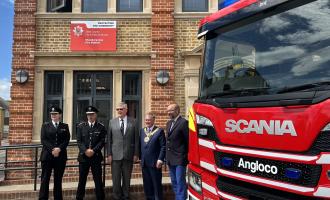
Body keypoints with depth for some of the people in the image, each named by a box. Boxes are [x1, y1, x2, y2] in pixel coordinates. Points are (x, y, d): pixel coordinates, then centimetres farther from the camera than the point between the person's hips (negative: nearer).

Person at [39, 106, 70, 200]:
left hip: (61, 156, 1)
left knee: (58, 179, 6)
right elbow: (43, 140, -2)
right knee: (45, 179, -1)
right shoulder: (45, 125, 9)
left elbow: (67, 140, 1)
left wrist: (59, 149, -15)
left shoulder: (65, 126, 10)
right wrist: (52, 150, -14)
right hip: (47, 155, -1)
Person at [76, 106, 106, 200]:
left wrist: (93, 151, -16)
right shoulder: (81, 126, 7)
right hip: (83, 156, 1)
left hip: (96, 156, -1)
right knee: (82, 179, 8)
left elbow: (102, 141, -4)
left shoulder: (101, 127, 3)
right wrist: (85, 150, -14)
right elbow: (79, 141, 0)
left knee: (98, 180, 3)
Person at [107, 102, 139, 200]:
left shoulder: (133, 122, 2)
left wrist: (136, 154, -2)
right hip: (115, 155, 0)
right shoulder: (112, 122, 4)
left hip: (128, 155, 0)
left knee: (127, 178, 11)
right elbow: (109, 139, 3)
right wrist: (109, 154, -2)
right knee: (116, 179, 6)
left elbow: (136, 139, 2)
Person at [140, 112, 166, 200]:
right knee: (147, 184, 12)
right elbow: (140, 145, 16)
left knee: (157, 184, 3)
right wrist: (140, 158, 10)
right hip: (144, 163, 5)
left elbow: (163, 146, -9)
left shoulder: (159, 131, -4)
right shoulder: (142, 131, 13)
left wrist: (160, 159, -15)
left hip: (154, 163, -5)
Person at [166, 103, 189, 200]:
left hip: (180, 158, -8)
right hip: (171, 158, 8)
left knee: (180, 182, -3)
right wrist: (167, 156, 10)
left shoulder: (183, 122, -13)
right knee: (174, 182, 16)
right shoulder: (169, 123, 13)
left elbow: (188, 140, -13)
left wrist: (187, 156, -12)